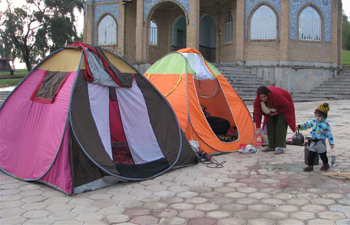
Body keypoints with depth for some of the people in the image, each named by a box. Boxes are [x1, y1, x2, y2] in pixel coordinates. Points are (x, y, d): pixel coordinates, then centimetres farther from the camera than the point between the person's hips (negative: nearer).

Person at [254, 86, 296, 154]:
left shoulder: (276, 95, -43)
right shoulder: (257, 100, -28)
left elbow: (287, 106, -27)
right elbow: (257, 114, -21)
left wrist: (276, 113, -22)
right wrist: (258, 129, -23)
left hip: (283, 108, -5)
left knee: (281, 124, -18)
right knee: (270, 123, -3)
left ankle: (280, 147, -18)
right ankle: (271, 146, 6)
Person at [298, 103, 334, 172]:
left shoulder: (326, 125, -16)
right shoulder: (314, 121, 2)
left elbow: (329, 134, -13)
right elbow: (308, 124, 21)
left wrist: (331, 143, -14)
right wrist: (300, 126, 23)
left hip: (321, 143, -5)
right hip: (313, 142, 5)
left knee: (323, 155, 12)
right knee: (311, 155, 5)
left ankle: (326, 165, 33)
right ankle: (310, 166, 13)